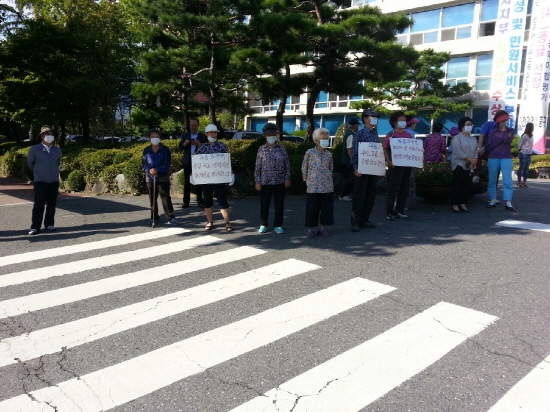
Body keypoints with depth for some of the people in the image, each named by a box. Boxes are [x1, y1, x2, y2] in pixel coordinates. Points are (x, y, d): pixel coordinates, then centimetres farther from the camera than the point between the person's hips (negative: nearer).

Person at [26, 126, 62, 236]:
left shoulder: (57, 150, 8)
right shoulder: (34, 149, 0)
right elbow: (30, 163, 14)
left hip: (54, 181, 3)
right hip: (40, 181, -3)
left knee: (51, 204, 5)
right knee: (39, 204, -5)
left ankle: (49, 224, 15)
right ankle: (35, 227, -2)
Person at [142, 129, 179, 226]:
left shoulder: (165, 149, -3)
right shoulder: (146, 150, 5)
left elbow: (168, 164, -10)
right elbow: (143, 164, 2)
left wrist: (158, 170, -25)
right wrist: (149, 170, -20)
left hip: (163, 178, -4)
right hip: (150, 178, 4)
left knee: (166, 198, -7)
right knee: (152, 199, 12)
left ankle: (170, 218, -5)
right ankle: (154, 217, 23)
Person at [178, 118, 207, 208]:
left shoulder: (202, 136, 3)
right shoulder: (185, 135, 10)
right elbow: (180, 147, 3)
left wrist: (199, 144, -22)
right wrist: (184, 144, -17)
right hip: (187, 161, 2)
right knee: (186, 182, 2)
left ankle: (199, 201, 4)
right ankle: (186, 201, 5)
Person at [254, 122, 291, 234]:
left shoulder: (282, 148, 3)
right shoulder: (262, 149, 2)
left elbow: (287, 164, 5)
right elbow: (258, 166, 2)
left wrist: (287, 178, -2)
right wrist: (257, 181, -3)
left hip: (280, 181, 1)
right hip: (265, 181, 0)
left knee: (279, 204, 6)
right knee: (264, 204, 6)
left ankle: (278, 225, 17)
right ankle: (264, 224, 20)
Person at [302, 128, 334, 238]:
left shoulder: (329, 154, 6)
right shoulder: (309, 152, -3)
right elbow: (304, 168, 3)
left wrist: (329, 180, 11)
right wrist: (307, 180, 4)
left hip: (327, 186, 3)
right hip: (313, 187, -3)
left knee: (326, 208, 6)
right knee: (312, 208, 1)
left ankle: (322, 227, 20)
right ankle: (311, 229, 13)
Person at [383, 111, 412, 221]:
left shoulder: (408, 135, 13)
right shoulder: (390, 135, -3)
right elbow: (386, 150, -6)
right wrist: (389, 162, -19)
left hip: (407, 165, 6)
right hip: (395, 166, -6)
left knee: (404, 189, 9)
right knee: (392, 189, -2)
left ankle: (399, 210, 20)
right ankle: (389, 212, 5)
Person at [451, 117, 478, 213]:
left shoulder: (474, 139, 18)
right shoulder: (457, 138, -5)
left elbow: (475, 151, 11)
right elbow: (458, 152, -15)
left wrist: (474, 161, -8)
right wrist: (470, 159, -16)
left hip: (470, 166, 7)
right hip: (459, 165, -6)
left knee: (467, 186, 4)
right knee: (457, 186, -7)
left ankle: (463, 204, 9)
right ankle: (455, 204, -3)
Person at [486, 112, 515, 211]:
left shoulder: (510, 130, 8)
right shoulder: (492, 132, 8)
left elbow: (508, 140, -13)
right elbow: (488, 147, -2)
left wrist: (503, 131, 1)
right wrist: (502, 138, -6)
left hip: (506, 158, -1)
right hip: (493, 158, 1)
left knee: (507, 180, -9)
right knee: (492, 180, 4)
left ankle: (508, 203, -11)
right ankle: (493, 201, 13)